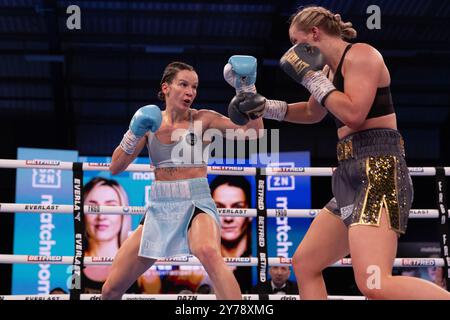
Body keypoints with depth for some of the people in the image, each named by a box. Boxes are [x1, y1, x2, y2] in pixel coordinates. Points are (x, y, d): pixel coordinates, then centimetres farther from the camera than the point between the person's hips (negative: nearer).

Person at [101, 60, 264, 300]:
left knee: (209, 253, -40)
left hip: (196, 204, -3)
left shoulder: (203, 119, -2)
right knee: (111, 289, 3)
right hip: (159, 208, 4)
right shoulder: (150, 122, 6)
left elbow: (253, 129, -11)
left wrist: (248, 90, -22)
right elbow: (115, 168, 3)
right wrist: (134, 134, -12)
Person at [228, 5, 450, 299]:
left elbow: (353, 114, -20)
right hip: (353, 176, 10)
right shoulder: (330, 69, 20)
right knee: (304, 264, 16)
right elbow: (313, 113, 39)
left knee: (375, 285, -28)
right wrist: (265, 107, 29)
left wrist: (310, 76, -9)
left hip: (378, 172, -10)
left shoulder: (361, 54, -6)